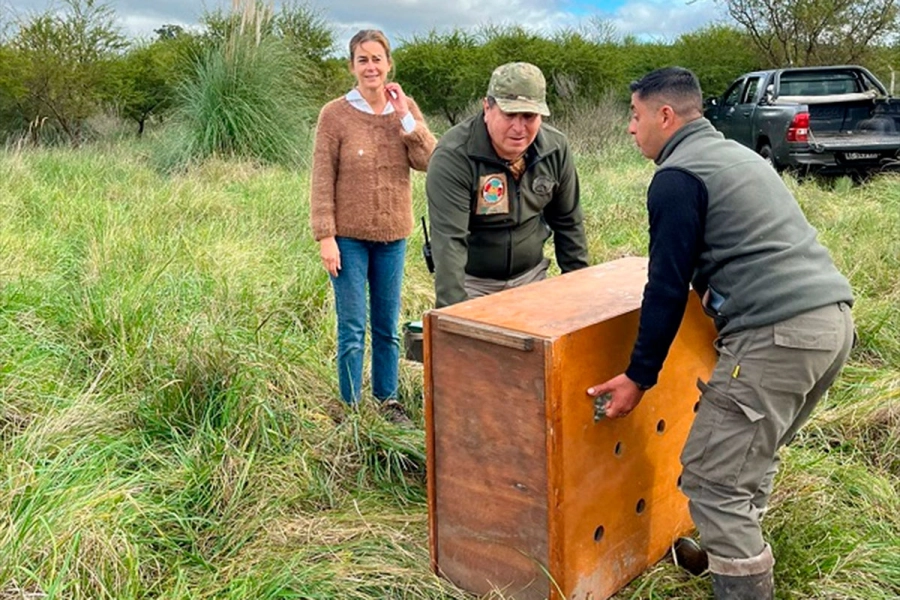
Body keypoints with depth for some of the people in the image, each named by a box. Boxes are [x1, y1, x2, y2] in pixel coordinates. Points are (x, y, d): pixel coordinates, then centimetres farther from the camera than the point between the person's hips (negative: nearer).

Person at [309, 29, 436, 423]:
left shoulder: (405, 108, 4)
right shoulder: (335, 114, -7)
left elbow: (429, 161, -7)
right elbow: (322, 181, -8)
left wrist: (404, 116, -13)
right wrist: (325, 237, -13)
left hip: (392, 236, 4)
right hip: (349, 236, -3)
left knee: (388, 327, 13)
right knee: (352, 329, 1)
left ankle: (388, 400, 27)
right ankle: (350, 407, 15)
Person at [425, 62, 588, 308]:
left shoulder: (556, 148, -7)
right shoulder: (453, 156, -23)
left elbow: (568, 221, 5)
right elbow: (449, 239, -31)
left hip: (531, 276, 5)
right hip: (470, 282, -4)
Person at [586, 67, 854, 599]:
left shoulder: (677, 176, -5)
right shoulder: (737, 154, 23)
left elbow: (669, 288, -7)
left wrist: (639, 377, -1)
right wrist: (709, 285, 48)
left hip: (778, 333, -10)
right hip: (834, 317, 10)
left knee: (712, 477, -3)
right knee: (753, 454, 24)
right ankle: (735, 552, 38)